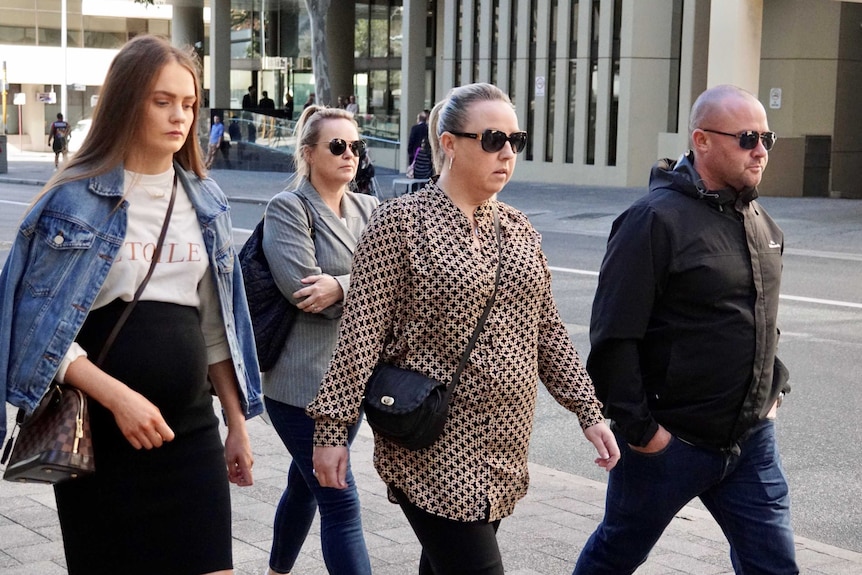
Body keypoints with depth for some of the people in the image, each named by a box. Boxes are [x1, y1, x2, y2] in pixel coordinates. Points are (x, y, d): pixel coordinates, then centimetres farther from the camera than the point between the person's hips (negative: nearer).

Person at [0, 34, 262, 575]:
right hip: (98, 435, -4)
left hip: (191, 430, 4)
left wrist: (237, 423, 14)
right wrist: (117, 398, -21)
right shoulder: (75, 199, -7)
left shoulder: (206, 201, 8)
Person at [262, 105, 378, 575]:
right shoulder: (287, 209, -7)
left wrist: (342, 286, -21)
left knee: (306, 485, 21)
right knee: (340, 503, -8)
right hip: (302, 378, -6)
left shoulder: (368, 210, 10)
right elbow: (302, 288, -19)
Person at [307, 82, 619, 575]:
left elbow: (546, 330, 15)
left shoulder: (519, 229, 10)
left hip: (503, 449, 6)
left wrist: (589, 410, 10)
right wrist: (332, 428, -13)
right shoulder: (401, 222, -8)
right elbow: (361, 335, -11)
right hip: (432, 451, -6)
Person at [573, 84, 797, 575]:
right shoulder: (658, 218, -17)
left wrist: (774, 388, 15)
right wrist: (638, 428, -18)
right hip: (670, 440, -6)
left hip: (752, 439, 6)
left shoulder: (761, 222, 8)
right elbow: (614, 336, -19)